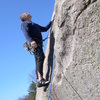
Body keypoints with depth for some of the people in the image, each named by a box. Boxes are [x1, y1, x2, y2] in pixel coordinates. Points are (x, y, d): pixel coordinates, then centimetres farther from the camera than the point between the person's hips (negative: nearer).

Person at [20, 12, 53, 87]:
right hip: (34, 43, -9)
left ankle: (39, 81, -5)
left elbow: (45, 29, 43)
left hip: (38, 43, 9)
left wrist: (51, 22, 40)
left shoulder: (34, 24, 35)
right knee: (41, 57, -25)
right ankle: (40, 79, -37)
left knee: (39, 61, -1)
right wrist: (31, 41, -27)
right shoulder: (24, 23, 9)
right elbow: (26, 33, -10)